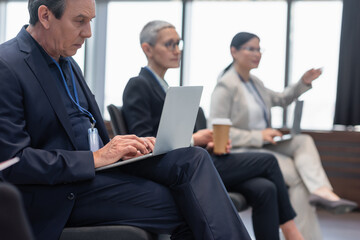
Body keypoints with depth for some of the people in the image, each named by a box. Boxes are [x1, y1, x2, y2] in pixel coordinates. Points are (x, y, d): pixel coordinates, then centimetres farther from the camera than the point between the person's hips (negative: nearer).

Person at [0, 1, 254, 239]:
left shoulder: (66, 62, 15)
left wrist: (125, 147, -2)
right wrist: (95, 158, -20)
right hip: (62, 193, -8)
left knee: (193, 158, -15)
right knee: (183, 206, -21)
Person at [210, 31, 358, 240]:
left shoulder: (254, 82, 16)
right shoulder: (225, 86, -11)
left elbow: (281, 99, 32)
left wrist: (303, 83, 16)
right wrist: (258, 136, -23)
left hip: (262, 145, 8)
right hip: (241, 152, -8)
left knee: (304, 141, -17)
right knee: (297, 174, -21)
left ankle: (320, 190, -39)